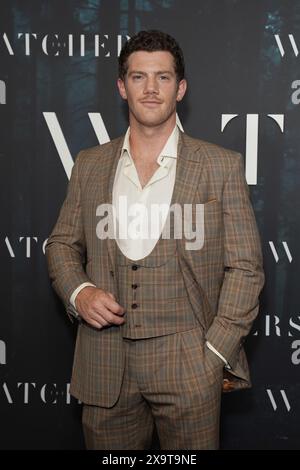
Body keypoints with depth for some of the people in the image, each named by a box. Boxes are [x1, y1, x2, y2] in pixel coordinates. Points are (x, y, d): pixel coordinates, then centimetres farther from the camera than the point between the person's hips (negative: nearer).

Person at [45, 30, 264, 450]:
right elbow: (62, 244, 15)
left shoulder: (222, 167, -1)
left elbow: (245, 267, -1)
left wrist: (217, 353, -8)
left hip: (189, 367, -2)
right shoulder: (89, 165, 8)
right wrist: (78, 291, -5)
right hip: (105, 366, 3)